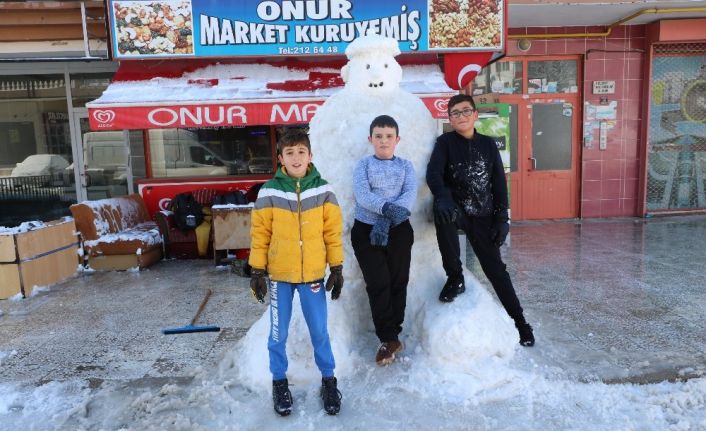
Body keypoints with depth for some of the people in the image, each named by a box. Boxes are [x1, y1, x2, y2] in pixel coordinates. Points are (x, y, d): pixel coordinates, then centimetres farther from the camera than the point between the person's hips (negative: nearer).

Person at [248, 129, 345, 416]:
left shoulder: (323, 191, -3)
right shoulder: (269, 192, -6)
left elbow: (333, 232, 1)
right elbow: (260, 233, -2)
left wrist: (337, 268, 1)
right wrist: (257, 271, -2)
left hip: (313, 274, 0)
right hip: (279, 274, 0)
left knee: (319, 331, 10)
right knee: (278, 333, 11)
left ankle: (328, 380, 30)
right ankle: (279, 382, 32)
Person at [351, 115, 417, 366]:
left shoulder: (405, 166, 10)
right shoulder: (363, 165, 7)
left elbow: (410, 194, -7)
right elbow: (362, 195, -11)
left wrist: (387, 220, -23)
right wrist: (387, 208, -30)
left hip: (399, 230, 2)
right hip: (366, 230, -1)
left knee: (398, 282, 5)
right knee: (378, 284, -5)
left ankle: (391, 337, 20)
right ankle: (389, 339, 5)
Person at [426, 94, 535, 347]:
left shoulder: (488, 145, 9)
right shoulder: (445, 142, 1)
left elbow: (499, 184, 8)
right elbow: (433, 173, -16)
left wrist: (502, 219, -1)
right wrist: (442, 198, -37)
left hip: (482, 216, 2)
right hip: (456, 210, -2)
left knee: (495, 267, 3)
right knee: (442, 213, -36)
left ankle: (519, 321, 19)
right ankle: (455, 278, -17)